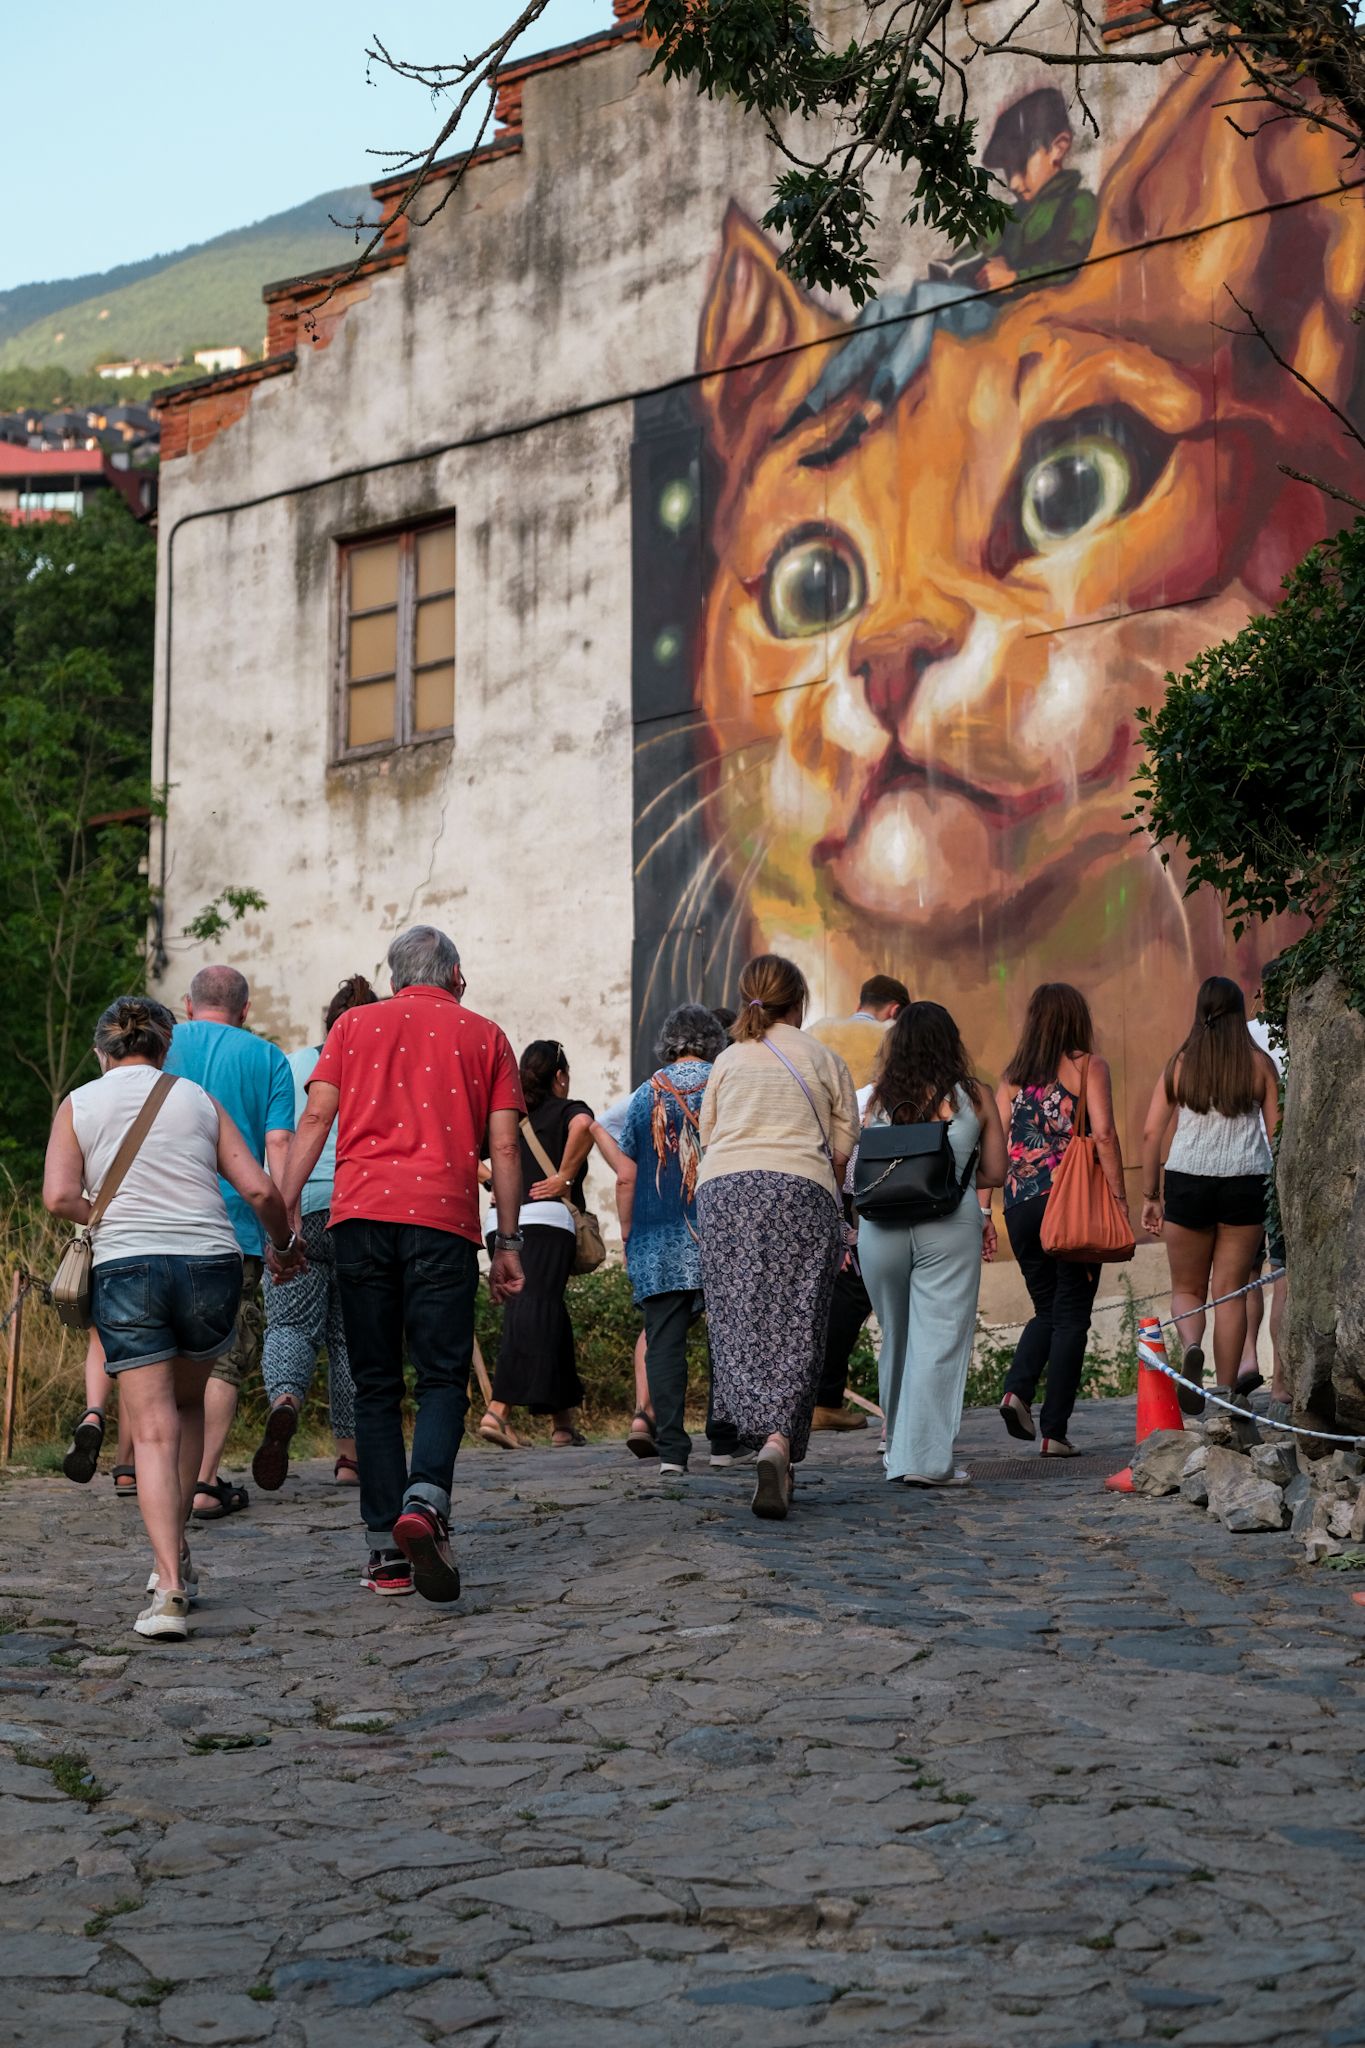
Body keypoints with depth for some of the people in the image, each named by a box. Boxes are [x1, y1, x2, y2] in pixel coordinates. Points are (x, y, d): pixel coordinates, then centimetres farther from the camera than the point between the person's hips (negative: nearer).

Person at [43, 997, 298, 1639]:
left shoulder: (78, 1105, 9)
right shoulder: (199, 1099, 12)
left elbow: (61, 1197, -4)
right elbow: (258, 1189, 5)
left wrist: (113, 1221, 13)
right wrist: (284, 1246, 22)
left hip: (125, 1270, -2)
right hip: (210, 1265, 2)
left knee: (153, 1430, -2)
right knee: (187, 1404, 24)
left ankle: (169, 1588, -15)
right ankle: (175, 1555, 24)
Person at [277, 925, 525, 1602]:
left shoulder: (354, 1025, 15)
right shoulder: (484, 1036, 13)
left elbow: (314, 1121, 5)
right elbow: (503, 1149, 8)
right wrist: (507, 1243, 10)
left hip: (359, 1216, 2)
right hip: (443, 1218, -1)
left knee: (375, 1386, 7)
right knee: (442, 1378, 2)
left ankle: (387, 1551, 5)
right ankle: (424, 1503, -24)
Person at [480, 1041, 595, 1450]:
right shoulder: (567, 1109, 5)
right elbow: (583, 1125, -18)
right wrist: (566, 1179, -10)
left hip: (502, 1222, 6)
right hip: (546, 1221, -6)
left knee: (549, 1316, 12)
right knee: (533, 1313, -11)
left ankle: (563, 1423, 14)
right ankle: (498, 1409, -26)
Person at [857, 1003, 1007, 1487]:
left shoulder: (879, 1099, 4)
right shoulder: (973, 1097, 1)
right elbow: (994, 1173, 7)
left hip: (882, 1226, 2)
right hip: (949, 1225, -2)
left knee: (896, 1342, 16)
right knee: (939, 1342, -2)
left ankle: (898, 1452, 27)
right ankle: (926, 1458, -8)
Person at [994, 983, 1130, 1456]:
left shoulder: (1014, 1074, 10)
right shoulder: (1088, 1066, -1)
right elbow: (1103, 1134, -10)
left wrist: (985, 1206, 11)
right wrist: (1118, 1197, -8)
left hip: (1021, 1204, 4)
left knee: (1047, 1309, 19)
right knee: (1071, 1314, 4)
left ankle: (1017, 1390, -6)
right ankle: (1055, 1430, 1)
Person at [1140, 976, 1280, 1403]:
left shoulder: (1179, 1064, 3)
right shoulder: (1259, 1063, 2)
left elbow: (1151, 1134, 1)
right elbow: (1277, 1133, 0)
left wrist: (1150, 1196, 8)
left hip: (1187, 1182, 0)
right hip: (1245, 1183, 0)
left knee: (1186, 1288, 12)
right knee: (1230, 1290, 7)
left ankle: (1191, 1345, -17)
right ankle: (1227, 1390, 5)